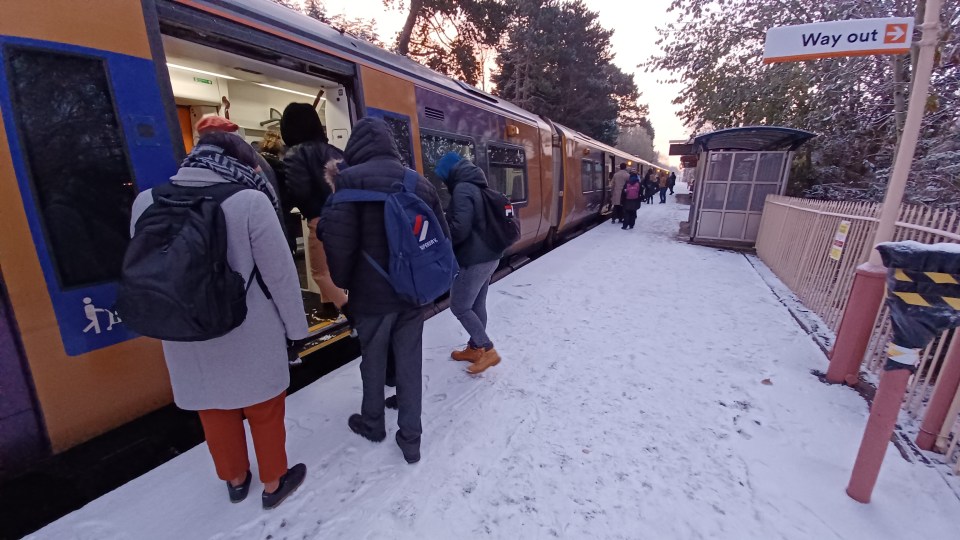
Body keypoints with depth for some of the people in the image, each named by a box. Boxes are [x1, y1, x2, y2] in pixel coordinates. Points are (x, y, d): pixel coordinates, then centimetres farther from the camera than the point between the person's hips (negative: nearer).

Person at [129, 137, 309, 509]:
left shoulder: (146, 202, -4)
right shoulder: (251, 201, -19)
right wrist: (296, 327, -4)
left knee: (214, 412, 25)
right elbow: (280, 273, -15)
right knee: (265, 411, 18)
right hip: (249, 337, -4)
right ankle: (274, 483, 38)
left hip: (186, 338, 4)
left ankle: (235, 480, 47)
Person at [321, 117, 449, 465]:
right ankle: (410, 438, 25)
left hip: (372, 295, -4)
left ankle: (372, 424, 39)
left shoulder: (350, 180, -10)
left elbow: (338, 239, -16)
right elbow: (443, 236, 9)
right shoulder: (421, 182, 7)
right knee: (410, 364, 13)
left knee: (373, 362, 17)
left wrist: (343, 282, 2)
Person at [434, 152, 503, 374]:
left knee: (460, 307, 1)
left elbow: (460, 229, -24)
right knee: (477, 305, 17)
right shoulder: (477, 188, 15)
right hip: (488, 256, 10)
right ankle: (475, 348, 29)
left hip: (473, 259, -10)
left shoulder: (462, 190, -15)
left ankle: (488, 350, 5)